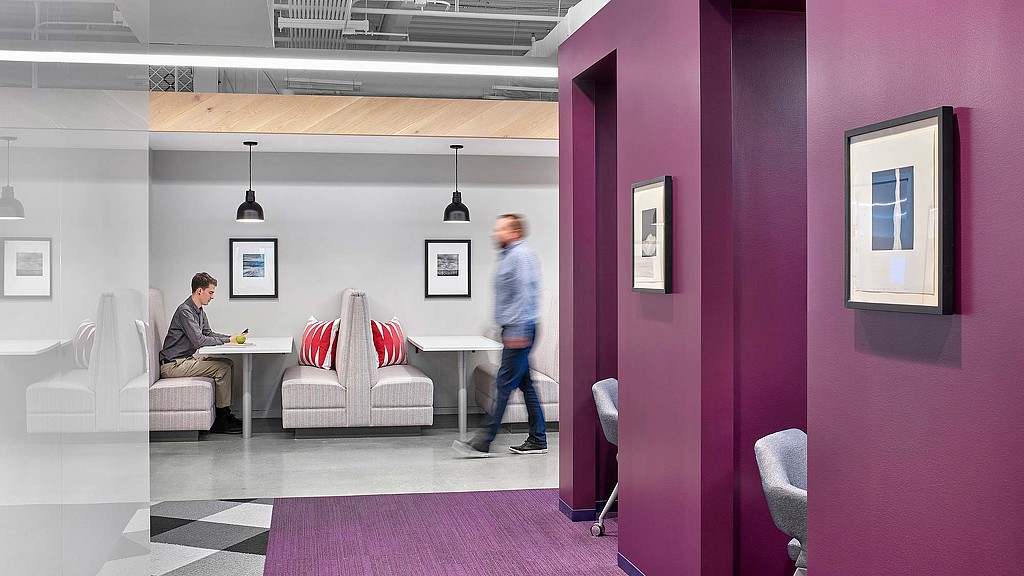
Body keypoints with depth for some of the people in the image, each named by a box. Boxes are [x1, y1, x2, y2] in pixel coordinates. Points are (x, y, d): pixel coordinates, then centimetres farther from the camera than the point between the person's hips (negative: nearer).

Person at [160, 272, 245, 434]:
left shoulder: (199, 311, 13)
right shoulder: (185, 311, -19)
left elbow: (208, 333, 21)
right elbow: (199, 340, -26)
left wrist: (231, 337, 4)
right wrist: (227, 340, -17)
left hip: (188, 359, 10)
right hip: (173, 365, -10)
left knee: (228, 364, 7)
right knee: (222, 368, -19)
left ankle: (225, 413, 9)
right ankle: (221, 422, -13)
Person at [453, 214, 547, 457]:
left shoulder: (520, 255, -12)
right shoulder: (507, 255, 19)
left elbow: (525, 293, -20)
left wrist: (517, 331, -24)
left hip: (519, 330, -10)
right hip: (514, 330, 10)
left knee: (504, 384, -8)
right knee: (525, 384, 11)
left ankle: (482, 442, -8)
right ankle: (537, 440, 16)